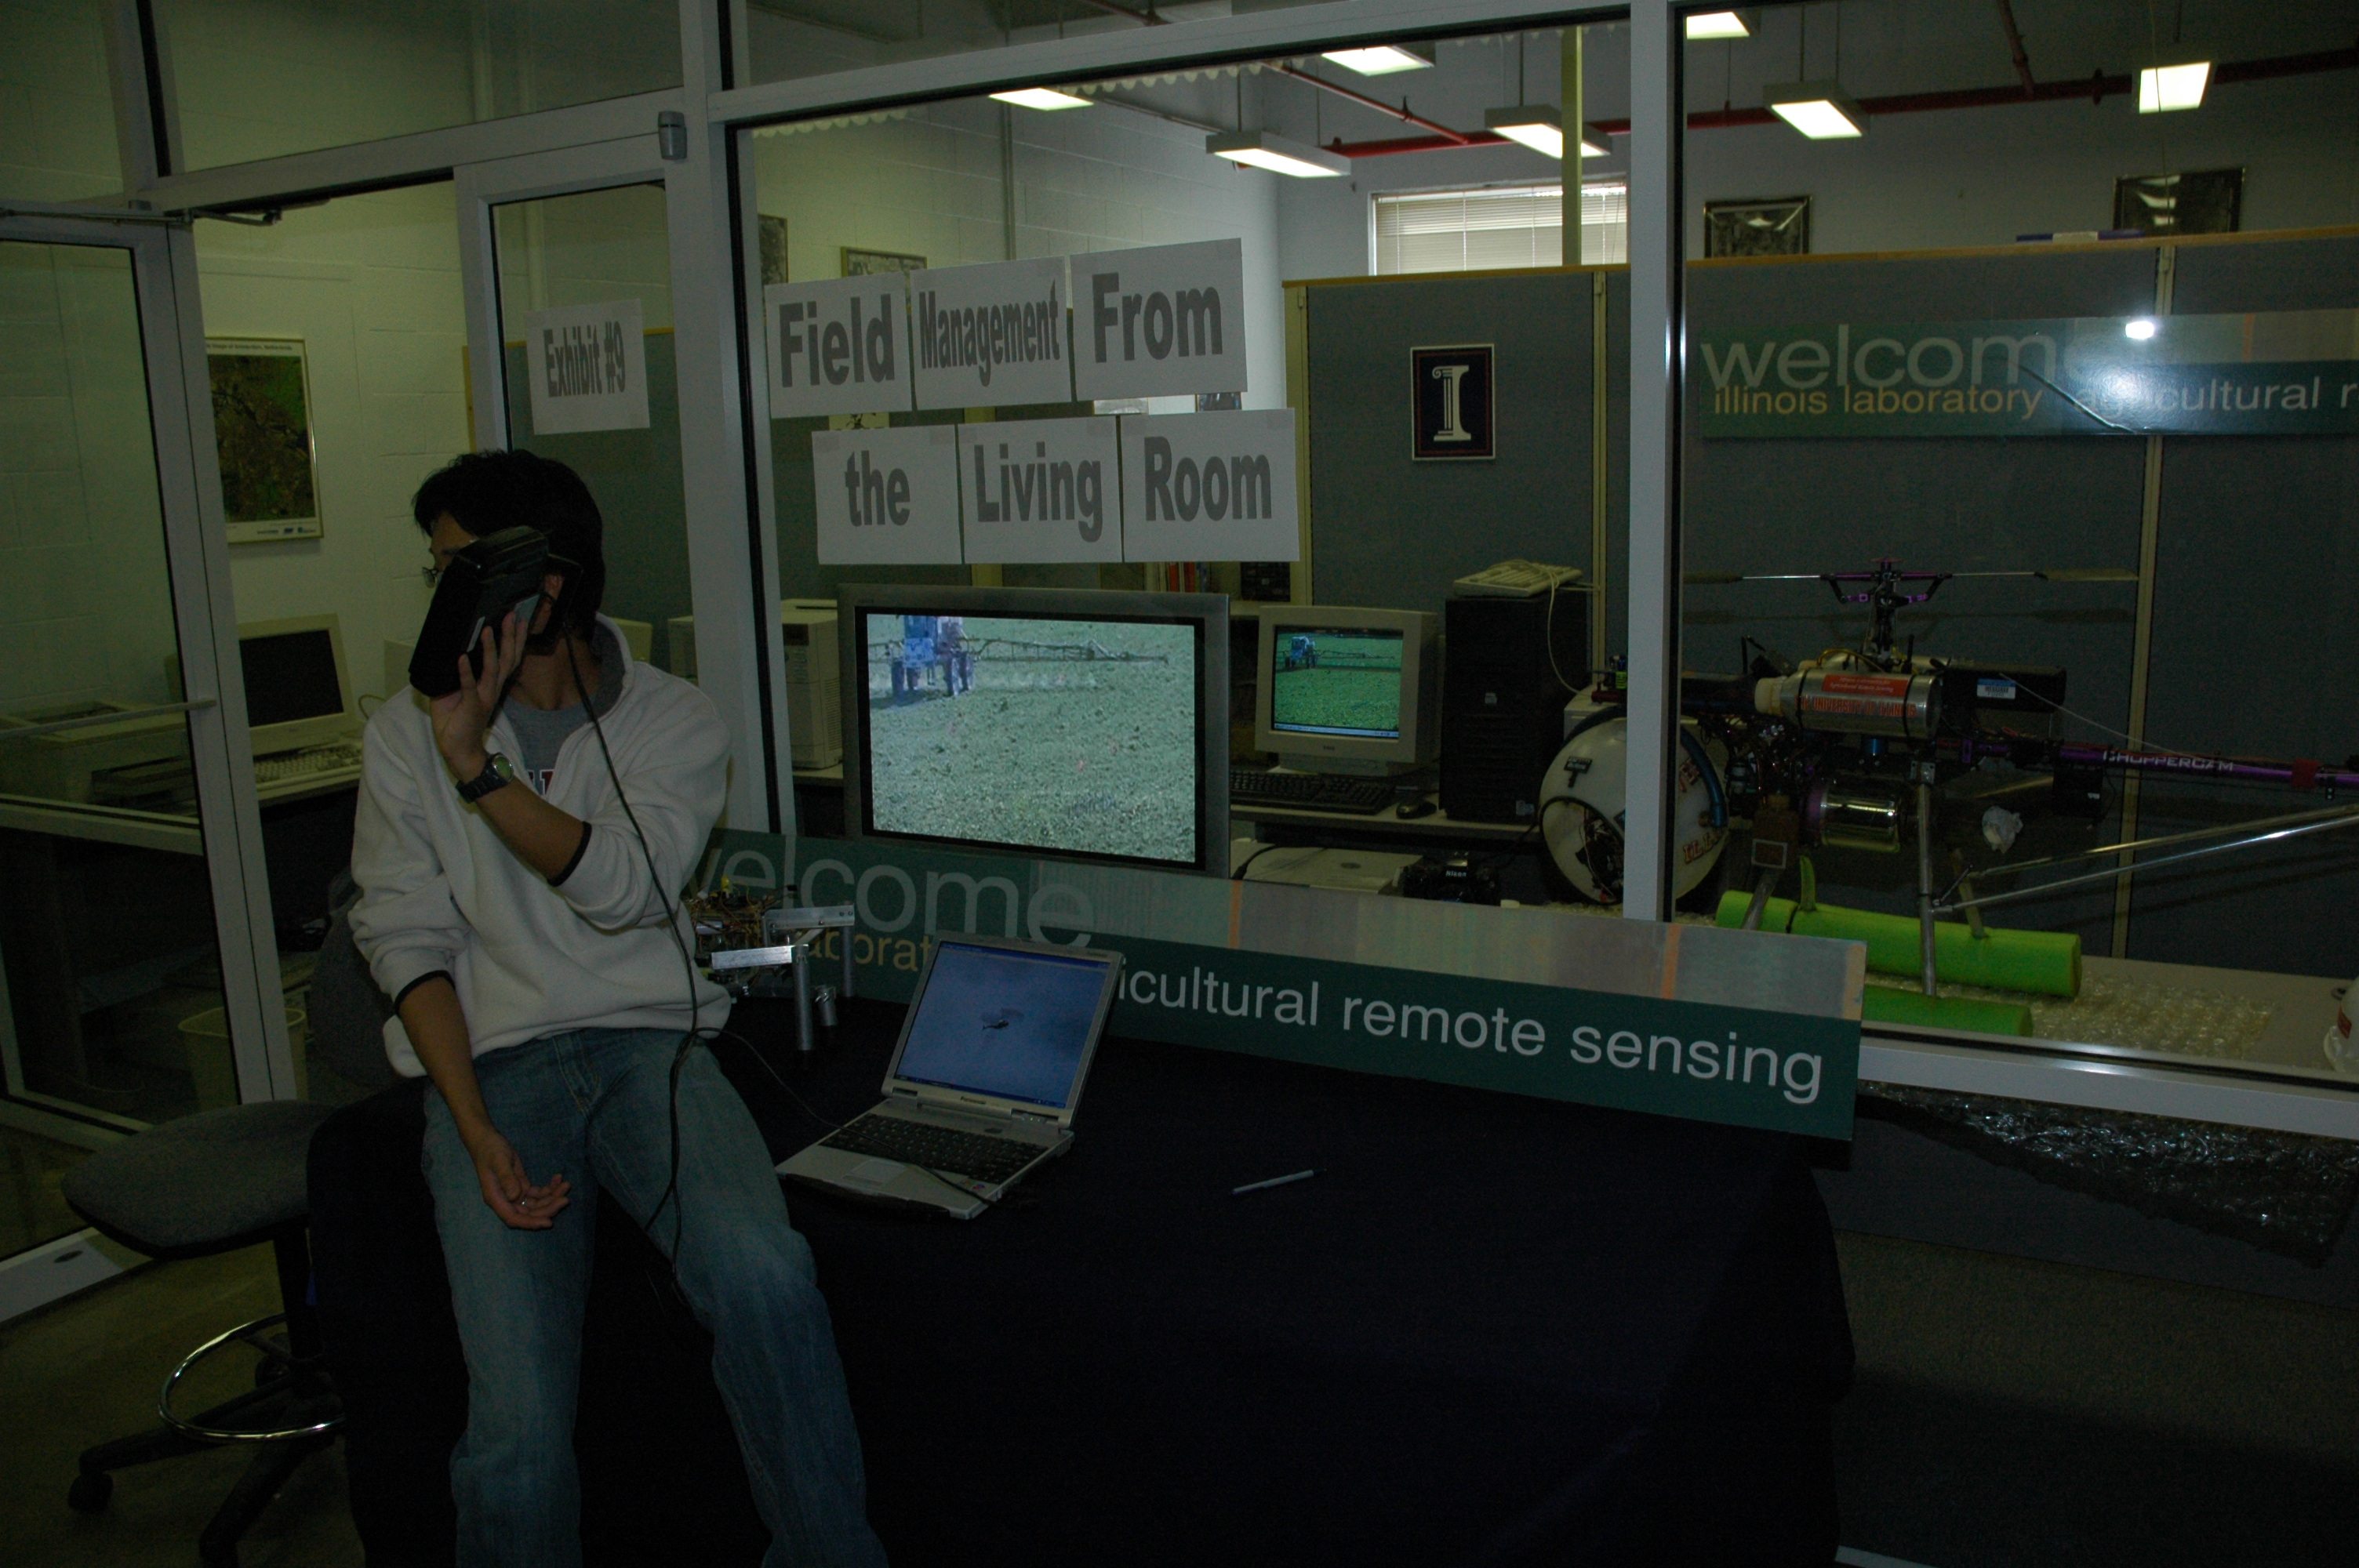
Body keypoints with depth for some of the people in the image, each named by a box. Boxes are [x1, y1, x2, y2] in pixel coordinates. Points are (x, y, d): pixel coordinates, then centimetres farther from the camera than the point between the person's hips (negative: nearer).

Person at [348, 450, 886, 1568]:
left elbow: (622, 889, -10)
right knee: (520, 1433, -21)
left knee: (761, 1276, -30)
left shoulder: (676, 721, 5)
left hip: (648, 1045, 0)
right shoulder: (405, 734, 8)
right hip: (490, 1065, 1)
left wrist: (474, 762, -16)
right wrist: (479, 1134, -10)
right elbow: (408, 942, 2)